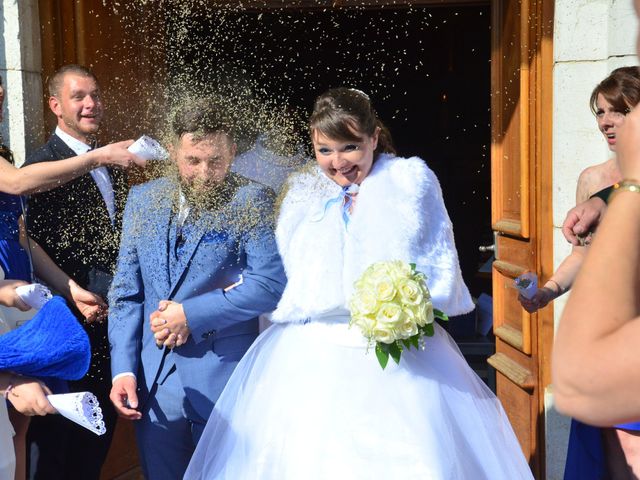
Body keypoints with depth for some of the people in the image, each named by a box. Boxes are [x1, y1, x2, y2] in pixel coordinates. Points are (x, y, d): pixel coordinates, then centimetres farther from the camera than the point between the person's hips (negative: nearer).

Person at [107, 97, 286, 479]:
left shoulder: (252, 200, -6)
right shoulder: (144, 199, 6)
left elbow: (271, 284, -15)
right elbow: (126, 292, 8)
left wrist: (191, 314, -16)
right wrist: (123, 369, 0)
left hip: (225, 380, -4)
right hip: (153, 380, 4)